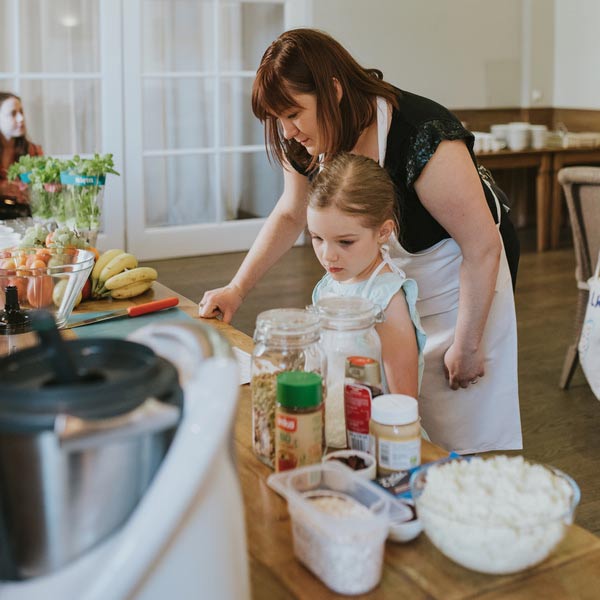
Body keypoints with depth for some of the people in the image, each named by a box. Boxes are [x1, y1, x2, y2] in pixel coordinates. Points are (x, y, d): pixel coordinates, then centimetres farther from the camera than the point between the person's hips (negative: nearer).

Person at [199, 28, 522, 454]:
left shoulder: (420, 136, -31)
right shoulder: (308, 144, -10)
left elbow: (482, 247, -25)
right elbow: (290, 216, 9)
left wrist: (467, 346, -18)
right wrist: (236, 289, 1)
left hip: (462, 283, -6)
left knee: (466, 437, -1)